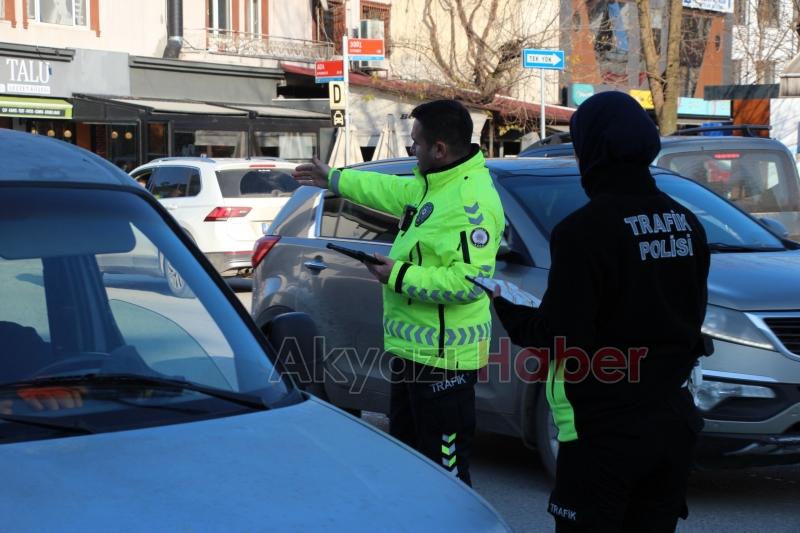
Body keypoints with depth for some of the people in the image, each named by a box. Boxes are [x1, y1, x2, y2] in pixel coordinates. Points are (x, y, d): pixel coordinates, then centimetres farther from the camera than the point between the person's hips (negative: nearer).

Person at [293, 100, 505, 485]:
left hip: (443, 358, -11)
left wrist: (400, 276, -24)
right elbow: (397, 190, 30)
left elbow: (469, 281, -31)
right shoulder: (434, 184, 9)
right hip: (412, 350, 11)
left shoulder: (471, 200, -24)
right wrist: (332, 179, 37)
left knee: (445, 468, -5)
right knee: (404, 451, 24)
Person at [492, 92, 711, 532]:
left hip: (603, 429, -6)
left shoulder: (584, 231, -19)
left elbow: (558, 336, -17)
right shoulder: (686, 224, 4)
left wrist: (506, 308, 0)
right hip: (673, 423, 7)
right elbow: (691, 316, 11)